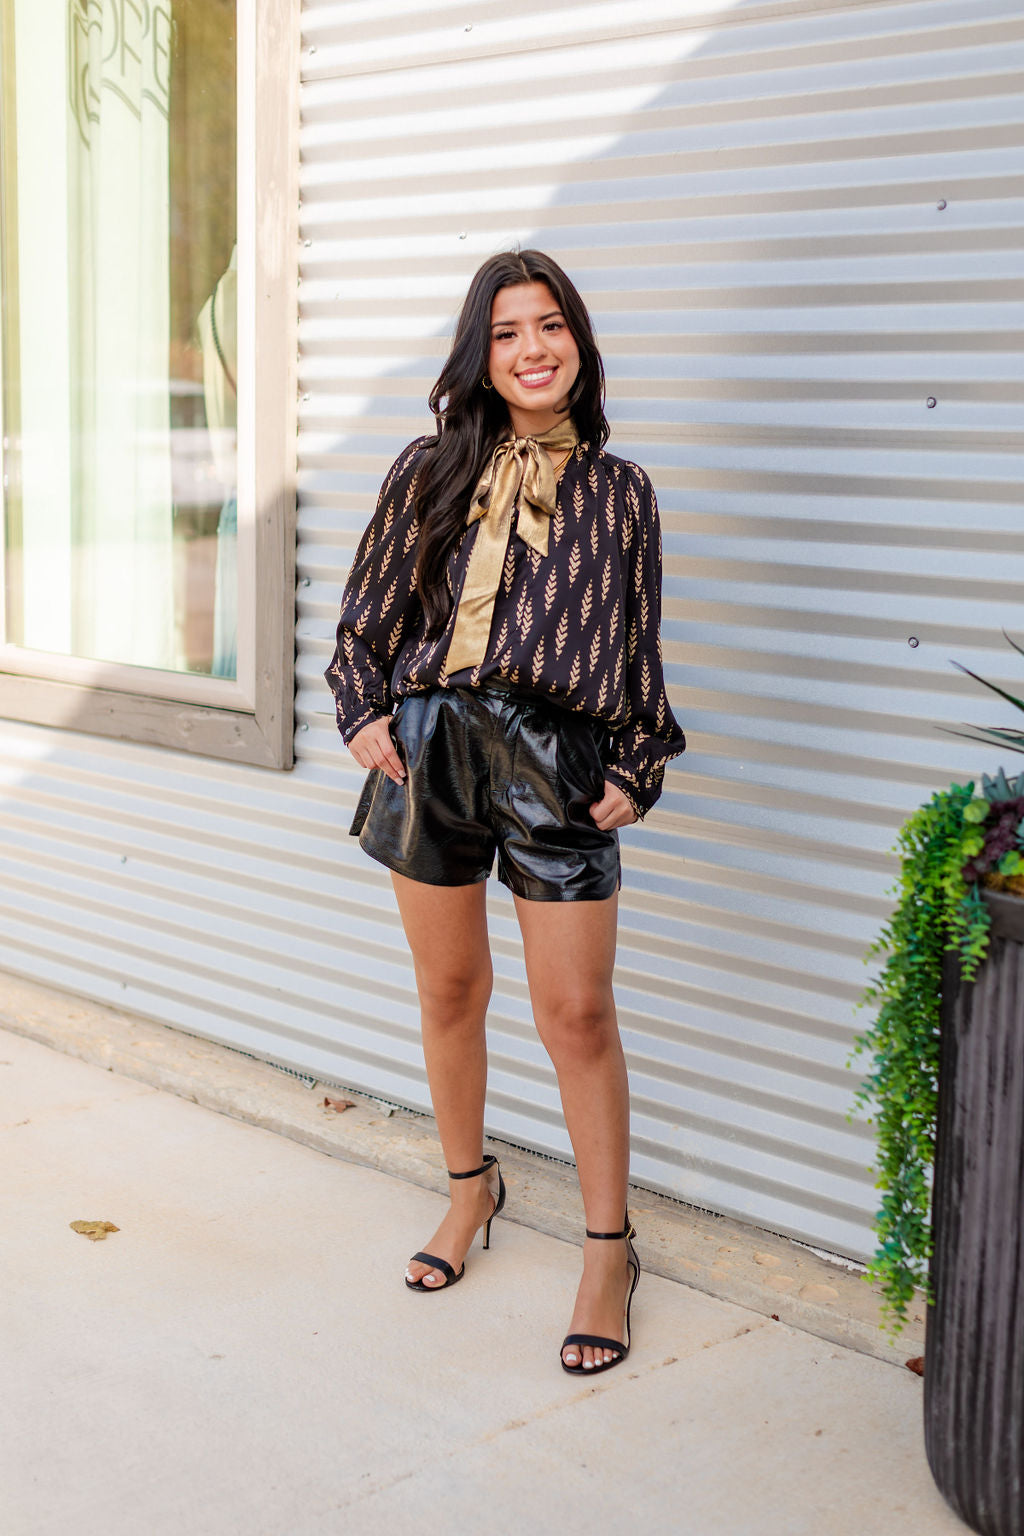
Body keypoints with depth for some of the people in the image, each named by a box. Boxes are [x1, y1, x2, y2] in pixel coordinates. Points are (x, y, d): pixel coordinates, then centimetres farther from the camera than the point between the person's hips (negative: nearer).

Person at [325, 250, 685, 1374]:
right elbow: (370, 610, 13)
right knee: (448, 988, 13)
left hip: (558, 756, -1)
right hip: (430, 743, 2)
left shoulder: (617, 491, 7)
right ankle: (470, 1187, 35)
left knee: (575, 1013, -2)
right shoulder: (430, 472, 7)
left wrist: (634, 770, 3)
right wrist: (363, 711, 0)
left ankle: (609, 1250, 11)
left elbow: (638, 646, 10)